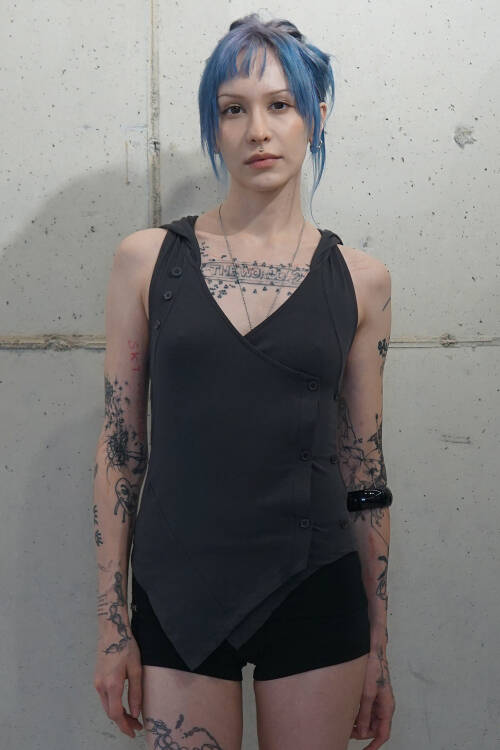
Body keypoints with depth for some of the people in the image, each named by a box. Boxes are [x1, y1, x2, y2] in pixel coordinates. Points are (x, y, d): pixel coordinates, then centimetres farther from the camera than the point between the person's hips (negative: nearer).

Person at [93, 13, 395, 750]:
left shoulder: (359, 278, 1)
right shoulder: (147, 259, -2)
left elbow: (365, 469, 5)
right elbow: (120, 446, 0)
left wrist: (378, 646, 7)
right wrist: (111, 622, -1)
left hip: (315, 593, 1)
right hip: (177, 594, 0)